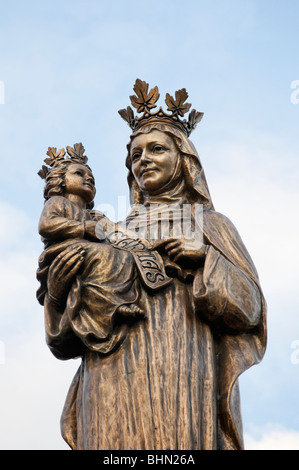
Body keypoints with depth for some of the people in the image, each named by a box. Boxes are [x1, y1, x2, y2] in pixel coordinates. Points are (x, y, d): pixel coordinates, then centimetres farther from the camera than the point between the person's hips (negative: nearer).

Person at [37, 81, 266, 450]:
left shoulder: (207, 224, 18)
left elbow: (250, 308, 8)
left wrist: (207, 258, -6)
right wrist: (57, 290, -2)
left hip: (182, 371, -2)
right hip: (118, 377, 2)